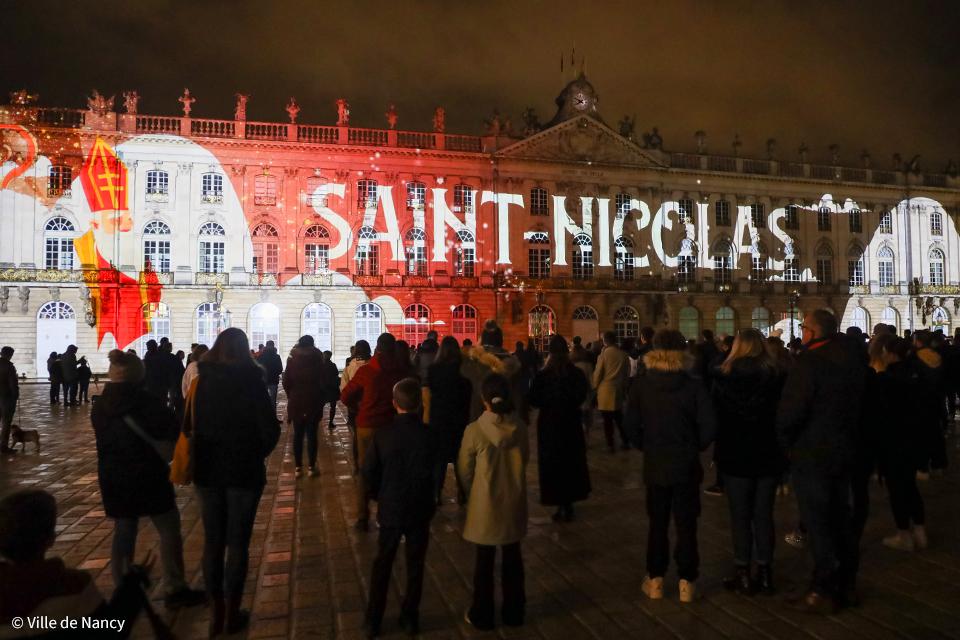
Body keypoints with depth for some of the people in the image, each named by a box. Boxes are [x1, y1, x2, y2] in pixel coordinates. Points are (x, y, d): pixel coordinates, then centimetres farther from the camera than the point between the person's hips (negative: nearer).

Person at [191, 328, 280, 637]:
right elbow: (271, 429, -14)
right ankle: (232, 614, 17)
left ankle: (216, 613, 22)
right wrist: (256, 454, 4)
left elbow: (189, 424, -5)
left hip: (208, 469, 3)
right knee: (237, 543, 8)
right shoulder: (251, 381, -12)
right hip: (244, 471, -3)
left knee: (212, 541, 14)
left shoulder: (201, 381, -3)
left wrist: (208, 445, 10)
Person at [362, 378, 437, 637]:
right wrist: (427, 500, 8)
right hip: (420, 510, -1)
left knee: (382, 564, 15)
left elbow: (368, 472, -8)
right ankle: (410, 617, 26)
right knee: (415, 565, 15)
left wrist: (379, 496, 9)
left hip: (390, 509, 1)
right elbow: (431, 473, -10)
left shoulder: (383, 434, -14)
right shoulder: (429, 435, -17)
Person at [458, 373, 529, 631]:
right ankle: (513, 612, 34)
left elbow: (464, 470, -8)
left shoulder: (474, 430, -21)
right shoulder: (520, 427, -11)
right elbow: (525, 460, 4)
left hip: (485, 505, -3)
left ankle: (482, 615, 29)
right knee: (512, 558, 19)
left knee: (485, 561, 14)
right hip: (514, 503, 3)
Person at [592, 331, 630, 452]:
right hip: (619, 390, 4)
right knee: (619, 417, 17)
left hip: (605, 390, -4)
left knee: (607, 419, 2)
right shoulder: (623, 355, 0)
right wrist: (624, 388, 17)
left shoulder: (604, 353, -11)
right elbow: (627, 373, 6)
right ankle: (625, 442, 20)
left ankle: (610, 444, 5)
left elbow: (598, 372, -8)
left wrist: (595, 386, 6)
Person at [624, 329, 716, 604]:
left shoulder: (641, 387, -9)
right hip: (686, 466, -1)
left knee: (658, 524, 14)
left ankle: (655, 580, 21)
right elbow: (709, 425, -12)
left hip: (654, 465, 1)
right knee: (686, 524, 11)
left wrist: (648, 447, 8)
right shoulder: (694, 386, -12)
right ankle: (687, 582, 18)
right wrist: (695, 447, 4)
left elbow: (632, 426, -7)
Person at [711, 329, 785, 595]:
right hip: (769, 456, 3)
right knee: (764, 515, 11)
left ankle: (743, 575, 12)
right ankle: (765, 573, 18)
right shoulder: (776, 376, -3)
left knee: (740, 516, 7)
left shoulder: (723, 377, -9)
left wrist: (718, 449, 5)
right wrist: (782, 452, 10)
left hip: (735, 457, -2)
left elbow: (714, 416, -6)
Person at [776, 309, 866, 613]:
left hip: (811, 454, -8)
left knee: (817, 523, 2)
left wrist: (785, 442, -8)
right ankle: (846, 584, 29)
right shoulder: (853, 360, 6)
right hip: (843, 451, 8)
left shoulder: (808, 362, -20)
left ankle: (824, 591, 10)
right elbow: (859, 405, 13)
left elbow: (790, 411, -24)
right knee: (840, 518, 18)